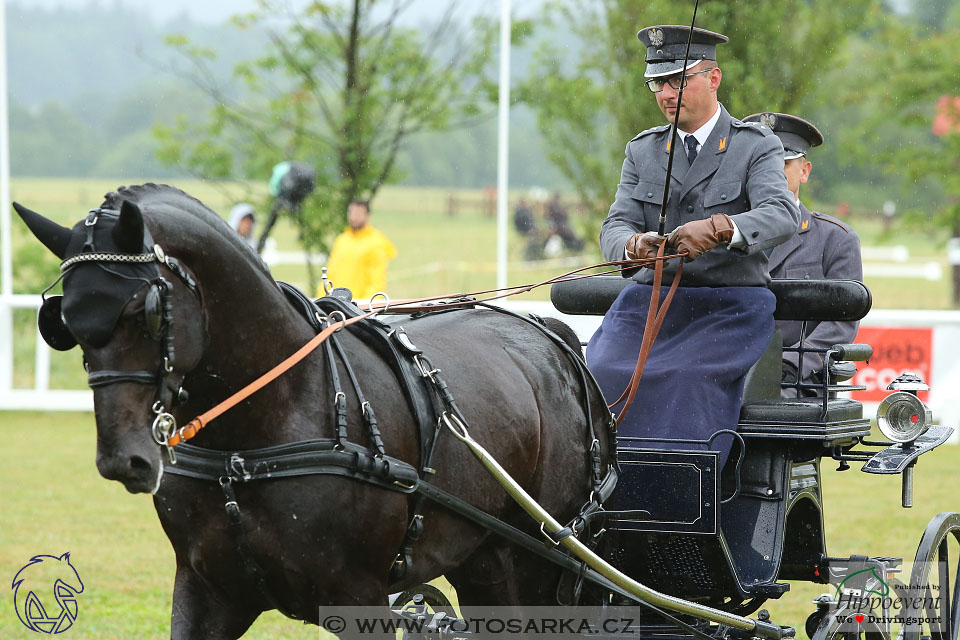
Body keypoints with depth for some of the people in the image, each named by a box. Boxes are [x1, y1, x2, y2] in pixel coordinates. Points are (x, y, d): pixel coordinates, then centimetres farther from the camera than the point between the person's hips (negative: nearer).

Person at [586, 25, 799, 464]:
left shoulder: (756, 147, 2)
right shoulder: (642, 151, 16)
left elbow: (781, 214, -16)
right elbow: (616, 225, 6)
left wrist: (718, 228, -37)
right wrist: (633, 244, -21)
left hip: (730, 302, -4)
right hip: (649, 300, 4)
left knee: (690, 380, -32)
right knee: (604, 375, -24)